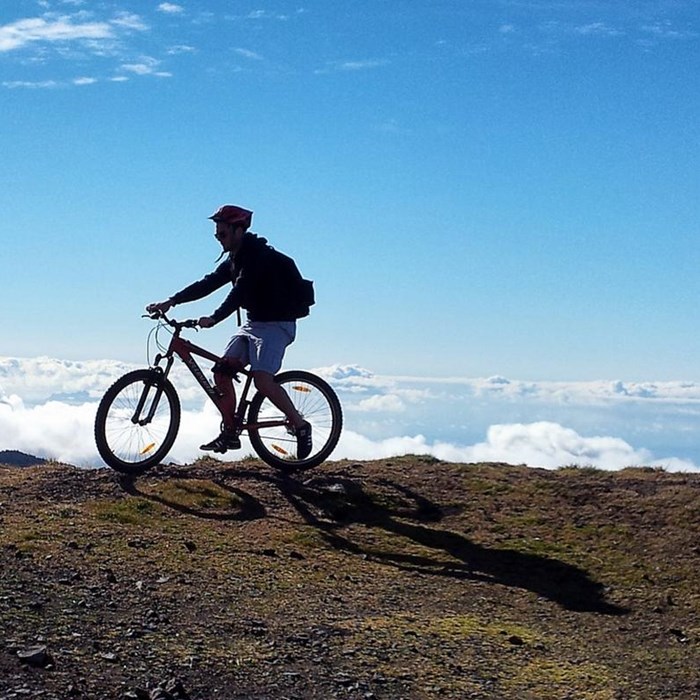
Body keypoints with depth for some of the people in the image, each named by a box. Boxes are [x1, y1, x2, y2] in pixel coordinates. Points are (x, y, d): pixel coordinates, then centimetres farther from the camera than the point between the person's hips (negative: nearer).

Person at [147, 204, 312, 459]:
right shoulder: (234, 260, 13)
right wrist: (171, 302, -1)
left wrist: (214, 319, -34)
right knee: (222, 370, -1)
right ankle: (230, 433, 7)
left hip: (276, 324, -9)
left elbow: (240, 292, -26)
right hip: (253, 323, 9)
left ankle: (300, 425, -11)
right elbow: (208, 283, 8)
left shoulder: (259, 255, -16)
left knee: (262, 380, -23)